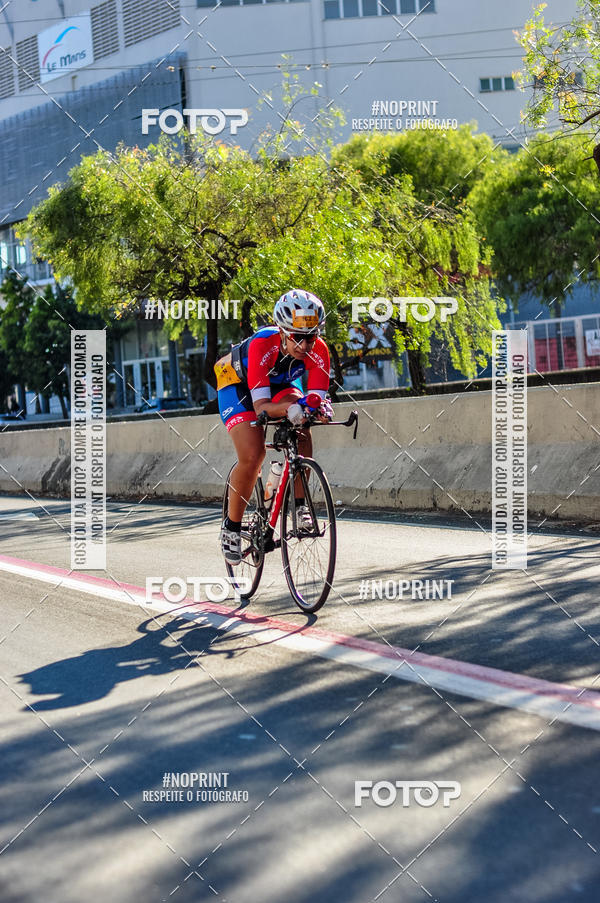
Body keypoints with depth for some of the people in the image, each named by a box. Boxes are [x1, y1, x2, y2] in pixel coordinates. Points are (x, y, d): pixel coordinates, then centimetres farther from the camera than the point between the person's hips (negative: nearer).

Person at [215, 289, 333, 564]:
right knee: (253, 455, -22)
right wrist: (289, 409, -63)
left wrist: (319, 407, -53)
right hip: (238, 382, -4)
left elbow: (317, 396, -29)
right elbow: (260, 406, -43)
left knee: (302, 429, -27)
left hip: (278, 384, 4)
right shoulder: (262, 345, -39)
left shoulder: (318, 350, -28)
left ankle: (298, 503, -10)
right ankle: (231, 527, -4)